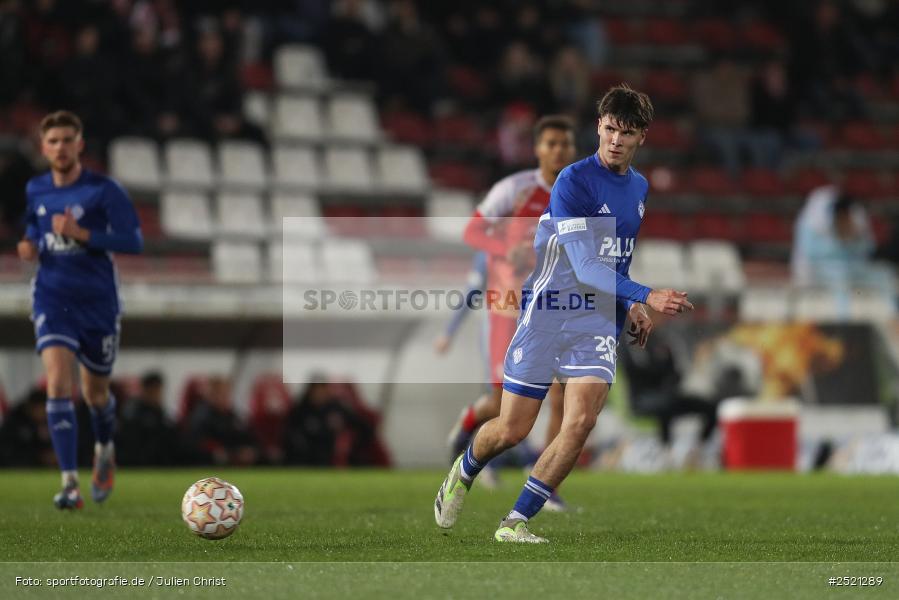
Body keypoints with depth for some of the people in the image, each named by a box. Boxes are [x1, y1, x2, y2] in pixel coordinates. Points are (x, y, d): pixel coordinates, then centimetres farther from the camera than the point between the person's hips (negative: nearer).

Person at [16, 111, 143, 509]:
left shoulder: (103, 190, -10)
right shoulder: (35, 190, 4)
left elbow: (134, 242, -14)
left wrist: (80, 234, -23)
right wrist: (30, 245, 1)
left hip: (97, 303, -2)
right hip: (52, 300, 2)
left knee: (95, 392, 13)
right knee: (58, 383, -19)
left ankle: (105, 452, 48)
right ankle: (69, 484, -22)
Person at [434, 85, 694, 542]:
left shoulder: (639, 188, 9)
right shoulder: (574, 181, -15)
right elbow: (586, 267, -23)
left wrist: (631, 308, 14)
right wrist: (646, 296, -33)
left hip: (600, 322, 5)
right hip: (546, 312, -5)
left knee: (581, 421, -16)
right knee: (511, 430, 0)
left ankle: (514, 523, -6)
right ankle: (464, 472, 36)